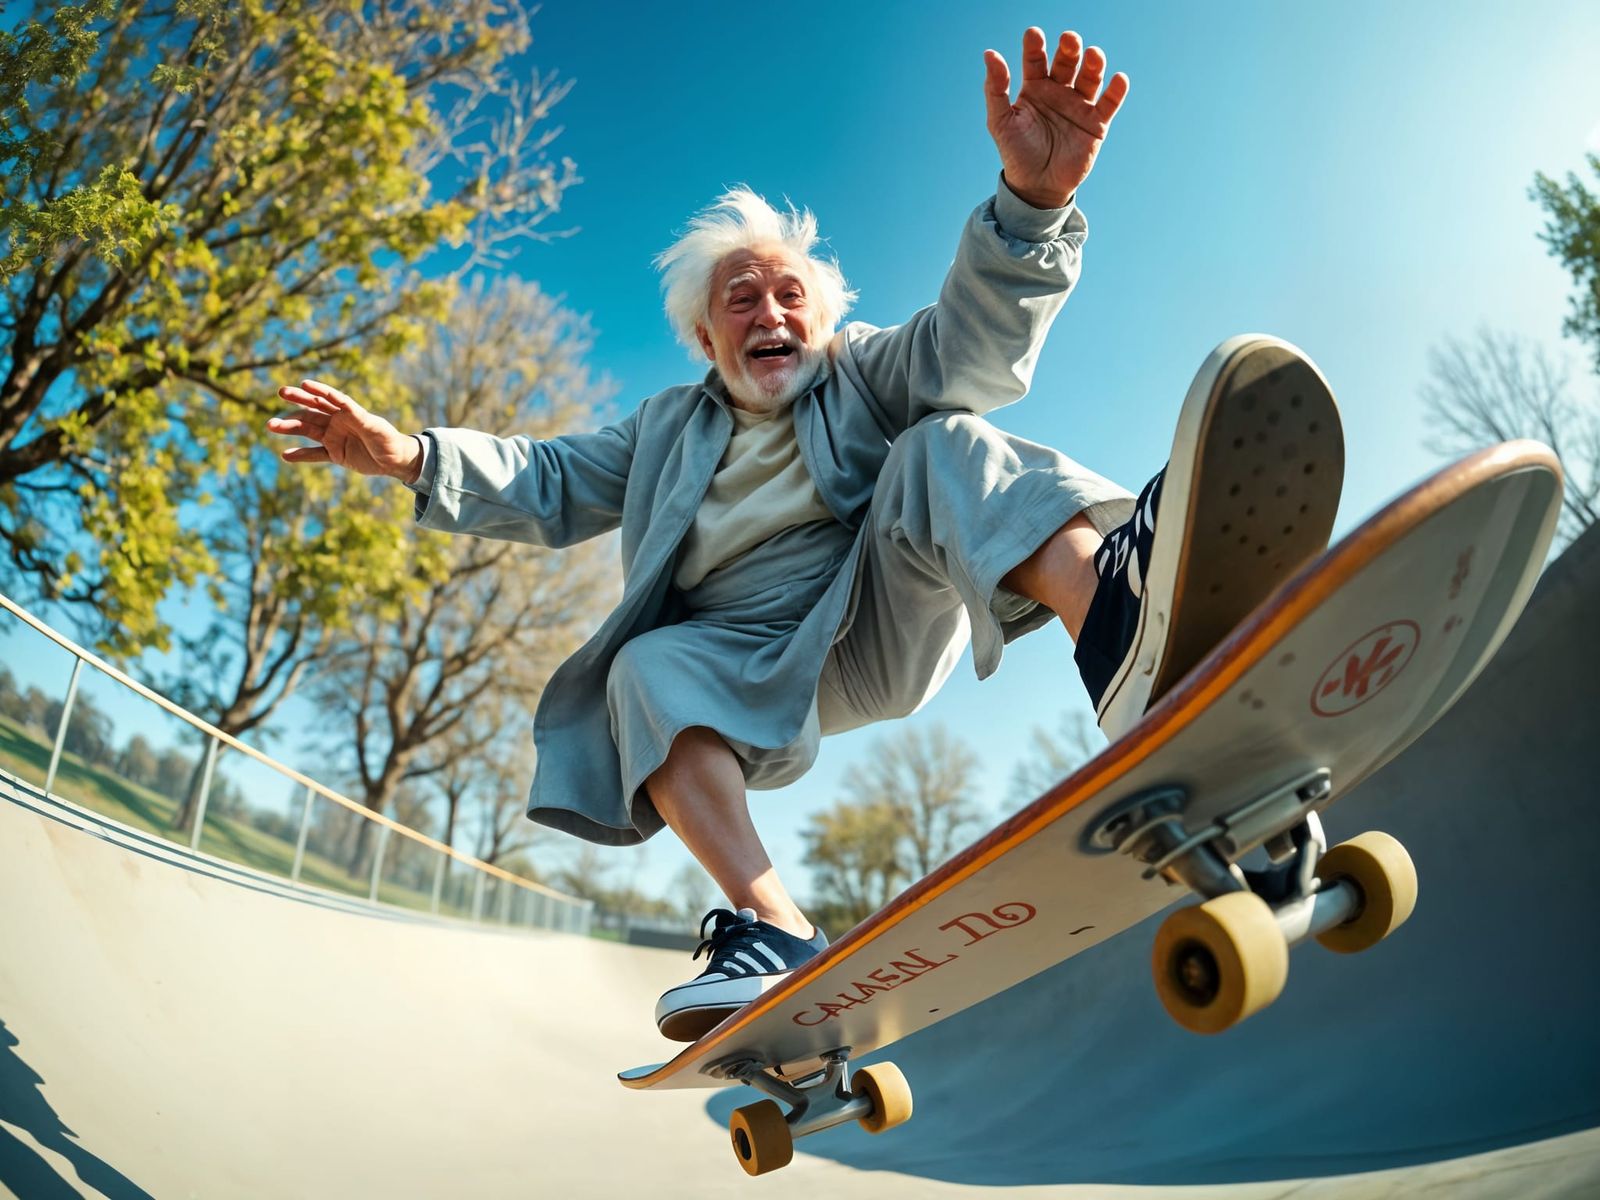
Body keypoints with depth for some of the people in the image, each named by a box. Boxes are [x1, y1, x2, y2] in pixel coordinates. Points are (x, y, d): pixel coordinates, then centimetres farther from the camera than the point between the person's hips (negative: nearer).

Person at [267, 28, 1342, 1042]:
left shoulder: (866, 371, 16)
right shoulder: (667, 430, 25)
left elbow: (975, 343, -4)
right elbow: (546, 487, 22)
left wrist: (1033, 201, -24)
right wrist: (410, 455, 5)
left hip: (883, 622, -2)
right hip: (752, 666, 3)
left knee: (948, 450, -26)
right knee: (649, 669, -28)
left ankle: (1117, 620, -57)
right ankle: (772, 926, -38)